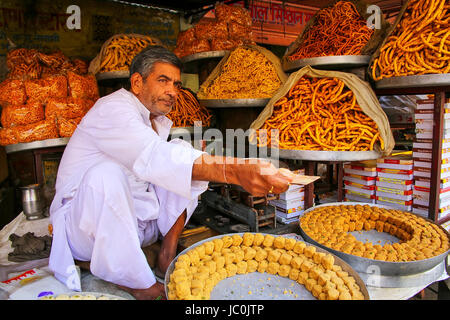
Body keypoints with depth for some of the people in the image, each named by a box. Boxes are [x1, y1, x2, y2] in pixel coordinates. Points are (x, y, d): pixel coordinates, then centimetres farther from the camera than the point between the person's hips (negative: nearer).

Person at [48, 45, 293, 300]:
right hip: (86, 226, -6)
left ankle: (167, 253, -4)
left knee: (190, 170, -6)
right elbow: (154, 156, -38)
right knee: (105, 174, -36)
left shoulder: (160, 122, 6)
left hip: (135, 220, 6)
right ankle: (135, 282, -20)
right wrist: (235, 172, -50)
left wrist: (170, 243, -13)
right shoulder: (112, 109, -19)